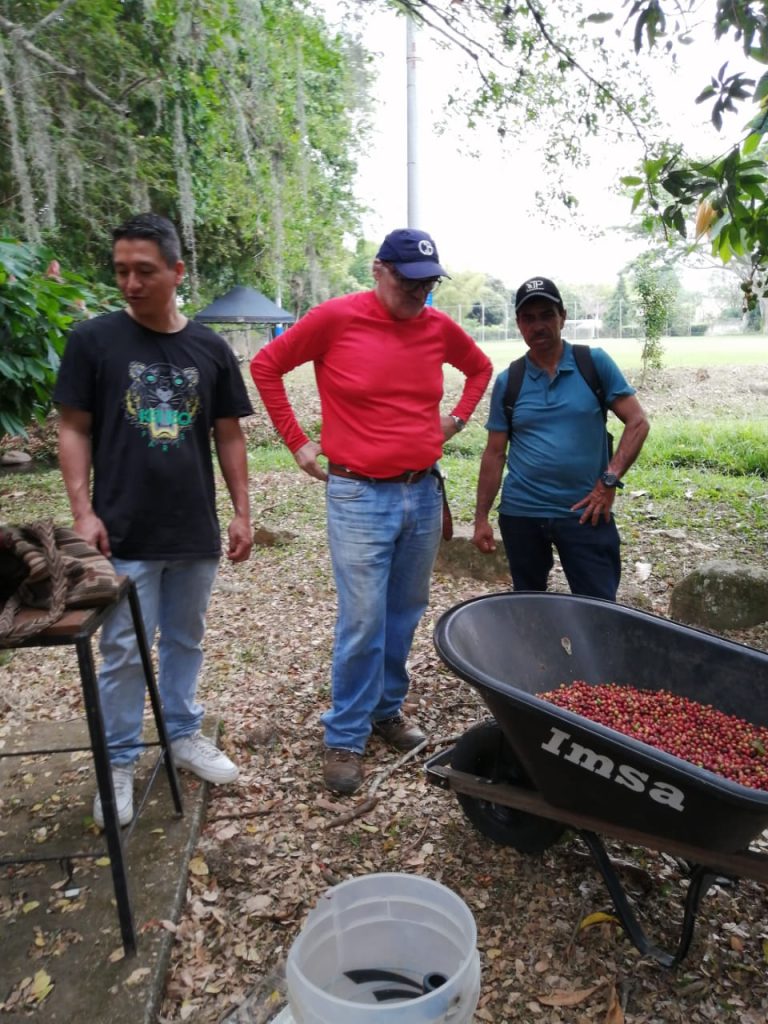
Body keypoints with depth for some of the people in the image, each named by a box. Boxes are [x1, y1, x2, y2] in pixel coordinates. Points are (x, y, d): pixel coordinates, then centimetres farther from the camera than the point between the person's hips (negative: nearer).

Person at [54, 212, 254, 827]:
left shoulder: (210, 349, 4)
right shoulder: (94, 340, -3)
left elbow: (229, 435, 8)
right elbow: (74, 429, -1)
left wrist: (242, 513, 4)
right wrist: (83, 510, -10)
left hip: (196, 532, 3)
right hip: (124, 534, -2)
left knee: (185, 640, 16)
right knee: (124, 651, 6)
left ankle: (185, 735, 35)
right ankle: (118, 763, 24)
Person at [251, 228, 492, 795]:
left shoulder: (439, 326, 6)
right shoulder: (336, 318, -7)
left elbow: (481, 367, 26)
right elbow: (266, 365, 2)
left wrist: (456, 417, 12)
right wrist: (297, 441, -1)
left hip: (424, 493, 5)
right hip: (359, 498, -4)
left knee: (405, 615, 13)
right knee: (363, 624, -3)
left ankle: (388, 708, 34)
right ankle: (345, 737, 16)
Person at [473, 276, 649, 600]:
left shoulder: (595, 363, -1)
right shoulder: (508, 381, 3)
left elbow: (637, 423, -2)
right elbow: (495, 454, 5)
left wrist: (609, 481, -12)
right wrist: (481, 518, 2)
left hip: (583, 512, -1)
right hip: (520, 513, 2)